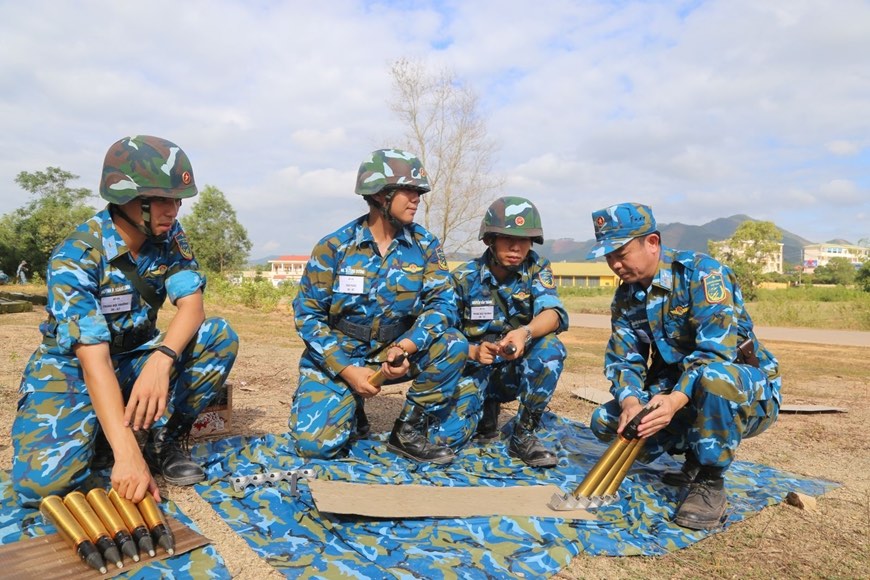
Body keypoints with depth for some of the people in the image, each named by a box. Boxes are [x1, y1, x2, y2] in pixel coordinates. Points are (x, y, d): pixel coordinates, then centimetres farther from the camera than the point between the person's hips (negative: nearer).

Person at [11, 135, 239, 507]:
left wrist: (161, 360, -42)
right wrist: (127, 453, -41)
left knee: (220, 337, -22)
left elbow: (192, 305, -20)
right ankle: (102, 442, 6)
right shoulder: (75, 256, -24)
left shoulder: (168, 237, -9)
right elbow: (94, 358, -32)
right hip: (72, 366, -4)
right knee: (43, 481, -27)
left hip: (137, 358, 4)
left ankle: (165, 439, -9)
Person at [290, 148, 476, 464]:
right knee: (315, 441, -19)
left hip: (397, 351, 2)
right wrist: (348, 370, -19)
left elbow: (442, 302, -13)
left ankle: (409, 429, -6)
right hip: (337, 355, -2)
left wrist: (406, 348, -31)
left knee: (453, 345, -24)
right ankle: (351, 411, 17)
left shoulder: (425, 245, -5)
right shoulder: (334, 246, -11)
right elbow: (307, 313, -9)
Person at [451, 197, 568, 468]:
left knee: (550, 346, -31)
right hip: (475, 370, 0)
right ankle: (487, 409, 12)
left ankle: (523, 435, -14)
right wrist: (473, 351, -28)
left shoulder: (537, 268, -6)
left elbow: (554, 314, -24)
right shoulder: (463, 277, -8)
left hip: (517, 370, 1)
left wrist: (525, 332, -47)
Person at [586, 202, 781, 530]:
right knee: (606, 421, -10)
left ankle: (710, 481, -18)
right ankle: (696, 456, 9)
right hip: (677, 395, 6)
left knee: (713, 377, -41)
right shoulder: (626, 297, 2)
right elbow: (623, 359, -5)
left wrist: (675, 400, -44)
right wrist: (630, 401, -27)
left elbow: (715, 348, -30)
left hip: (751, 392, -6)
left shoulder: (701, 272, -19)